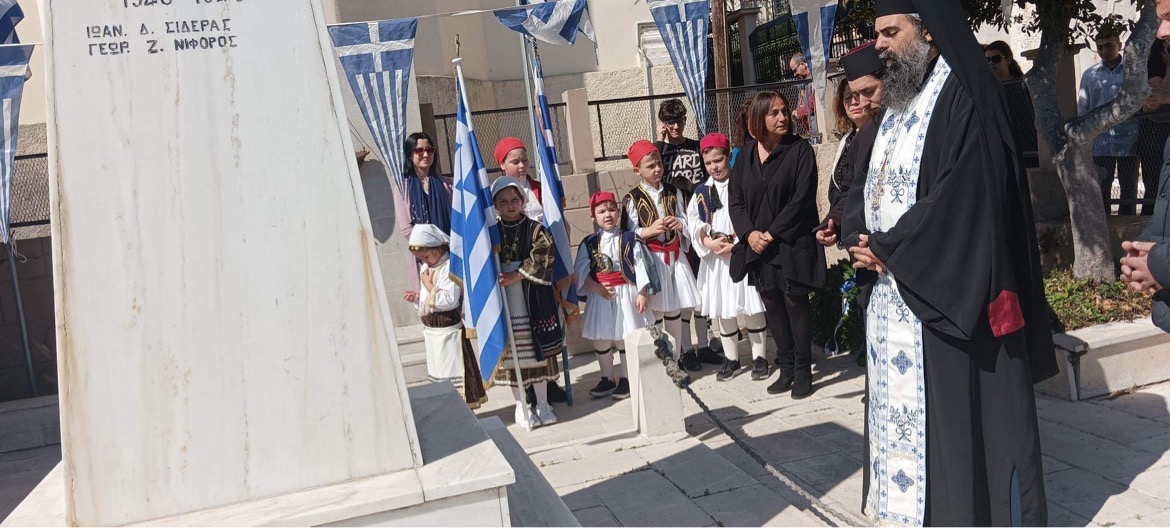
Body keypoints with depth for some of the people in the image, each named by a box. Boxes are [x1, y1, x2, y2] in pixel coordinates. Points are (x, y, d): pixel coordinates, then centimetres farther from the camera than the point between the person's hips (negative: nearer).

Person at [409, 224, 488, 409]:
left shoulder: (449, 267, -19)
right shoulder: (426, 268, 9)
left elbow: (450, 300, -29)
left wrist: (430, 287, -21)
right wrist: (417, 297, 5)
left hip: (448, 329, -9)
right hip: (431, 330, 9)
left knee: (454, 372, -1)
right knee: (439, 373, 18)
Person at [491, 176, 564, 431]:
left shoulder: (536, 229, 1)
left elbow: (541, 260, -10)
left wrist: (516, 276, -16)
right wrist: (496, 277, -12)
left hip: (534, 300, -1)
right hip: (504, 302, 1)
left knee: (538, 351, 4)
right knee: (512, 352, 4)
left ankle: (542, 403, 17)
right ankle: (521, 405, 18)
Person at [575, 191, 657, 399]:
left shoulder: (630, 239, -3)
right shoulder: (589, 243, 3)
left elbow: (640, 267, -7)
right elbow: (580, 271, -4)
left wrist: (642, 294, -12)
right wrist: (596, 288, -16)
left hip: (626, 294, -3)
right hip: (600, 296, 3)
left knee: (625, 338, 5)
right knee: (600, 339, 10)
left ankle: (625, 378, 19)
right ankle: (607, 378, 25)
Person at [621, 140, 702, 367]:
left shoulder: (674, 192, 7)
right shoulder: (632, 200, -6)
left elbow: (687, 223, 12)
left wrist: (680, 224, -10)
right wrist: (649, 231, -24)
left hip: (675, 257, 4)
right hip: (649, 259, -4)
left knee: (675, 310, 12)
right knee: (654, 312, 0)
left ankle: (676, 357, 24)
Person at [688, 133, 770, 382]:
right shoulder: (702, 192, 8)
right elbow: (693, 223, 3)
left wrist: (735, 245, -17)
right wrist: (708, 242, -14)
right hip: (714, 258, 4)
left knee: (752, 307, 2)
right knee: (722, 309, 11)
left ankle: (759, 357, 15)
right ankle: (731, 358, 23)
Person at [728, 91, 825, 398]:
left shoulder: (800, 150, -5)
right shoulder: (746, 155, 8)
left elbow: (802, 198, -13)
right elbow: (735, 200, 5)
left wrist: (772, 233, -16)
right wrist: (749, 233, -10)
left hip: (792, 244, -4)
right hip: (758, 246, 5)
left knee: (795, 304, 1)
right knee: (773, 307, 11)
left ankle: (803, 371, 14)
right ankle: (786, 369, 23)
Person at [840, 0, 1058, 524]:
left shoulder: (968, 94, -9)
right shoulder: (895, 102, 16)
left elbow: (966, 192, -20)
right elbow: (862, 187, 15)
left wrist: (889, 247, -14)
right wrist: (860, 240, -4)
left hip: (947, 291, -8)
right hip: (891, 290, 8)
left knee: (955, 411, 0)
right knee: (901, 404, 12)